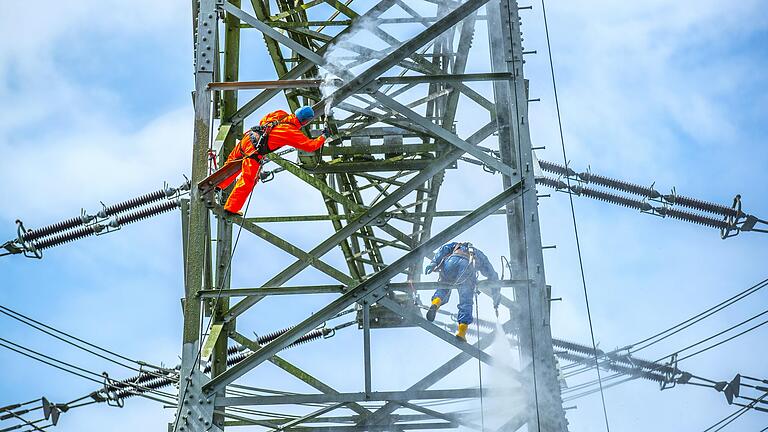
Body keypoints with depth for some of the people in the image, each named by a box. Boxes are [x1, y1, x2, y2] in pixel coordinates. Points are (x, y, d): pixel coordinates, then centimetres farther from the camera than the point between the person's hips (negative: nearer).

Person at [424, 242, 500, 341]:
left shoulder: (457, 245, 42)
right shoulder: (480, 256, 43)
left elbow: (444, 249, 20)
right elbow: (493, 275, 42)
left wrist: (434, 263, 7)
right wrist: (496, 297, 48)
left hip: (451, 262, 0)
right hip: (468, 268, 0)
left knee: (443, 289, 20)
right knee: (466, 303, 8)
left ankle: (435, 304, -12)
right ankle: (462, 332, -7)